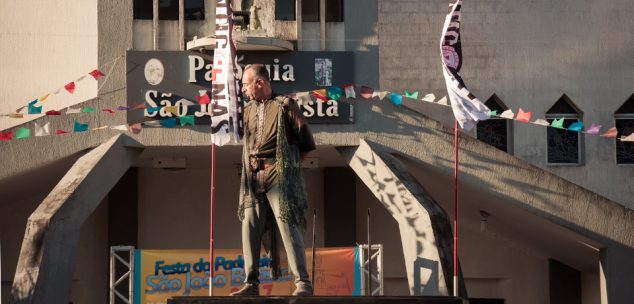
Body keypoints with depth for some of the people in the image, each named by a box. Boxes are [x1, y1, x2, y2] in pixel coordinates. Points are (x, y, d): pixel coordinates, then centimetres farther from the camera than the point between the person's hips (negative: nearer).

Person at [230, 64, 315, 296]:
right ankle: (251, 284, 6)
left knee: (289, 227, -10)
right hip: (253, 178, 6)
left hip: (278, 176, -6)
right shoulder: (248, 109, 17)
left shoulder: (284, 105, -1)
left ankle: (303, 283, -11)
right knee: (249, 229, 1)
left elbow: (306, 142, 1)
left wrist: (290, 163, 2)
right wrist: (251, 166, 13)